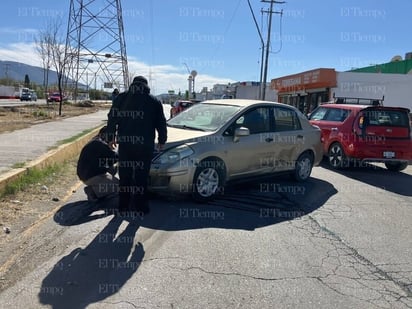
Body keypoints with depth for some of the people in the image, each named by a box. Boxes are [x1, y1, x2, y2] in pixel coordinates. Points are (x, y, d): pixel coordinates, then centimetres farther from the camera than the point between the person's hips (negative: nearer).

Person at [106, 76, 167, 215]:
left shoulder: (121, 98, 7)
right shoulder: (154, 101, 5)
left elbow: (112, 118, 8)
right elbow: (161, 123, 8)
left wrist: (112, 136, 19)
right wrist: (161, 141, 20)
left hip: (125, 143, 1)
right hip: (145, 145, -1)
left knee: (124, 176, 11)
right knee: (141, 177, 5)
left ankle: (123, 206, 16)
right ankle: (140, 207, 8)